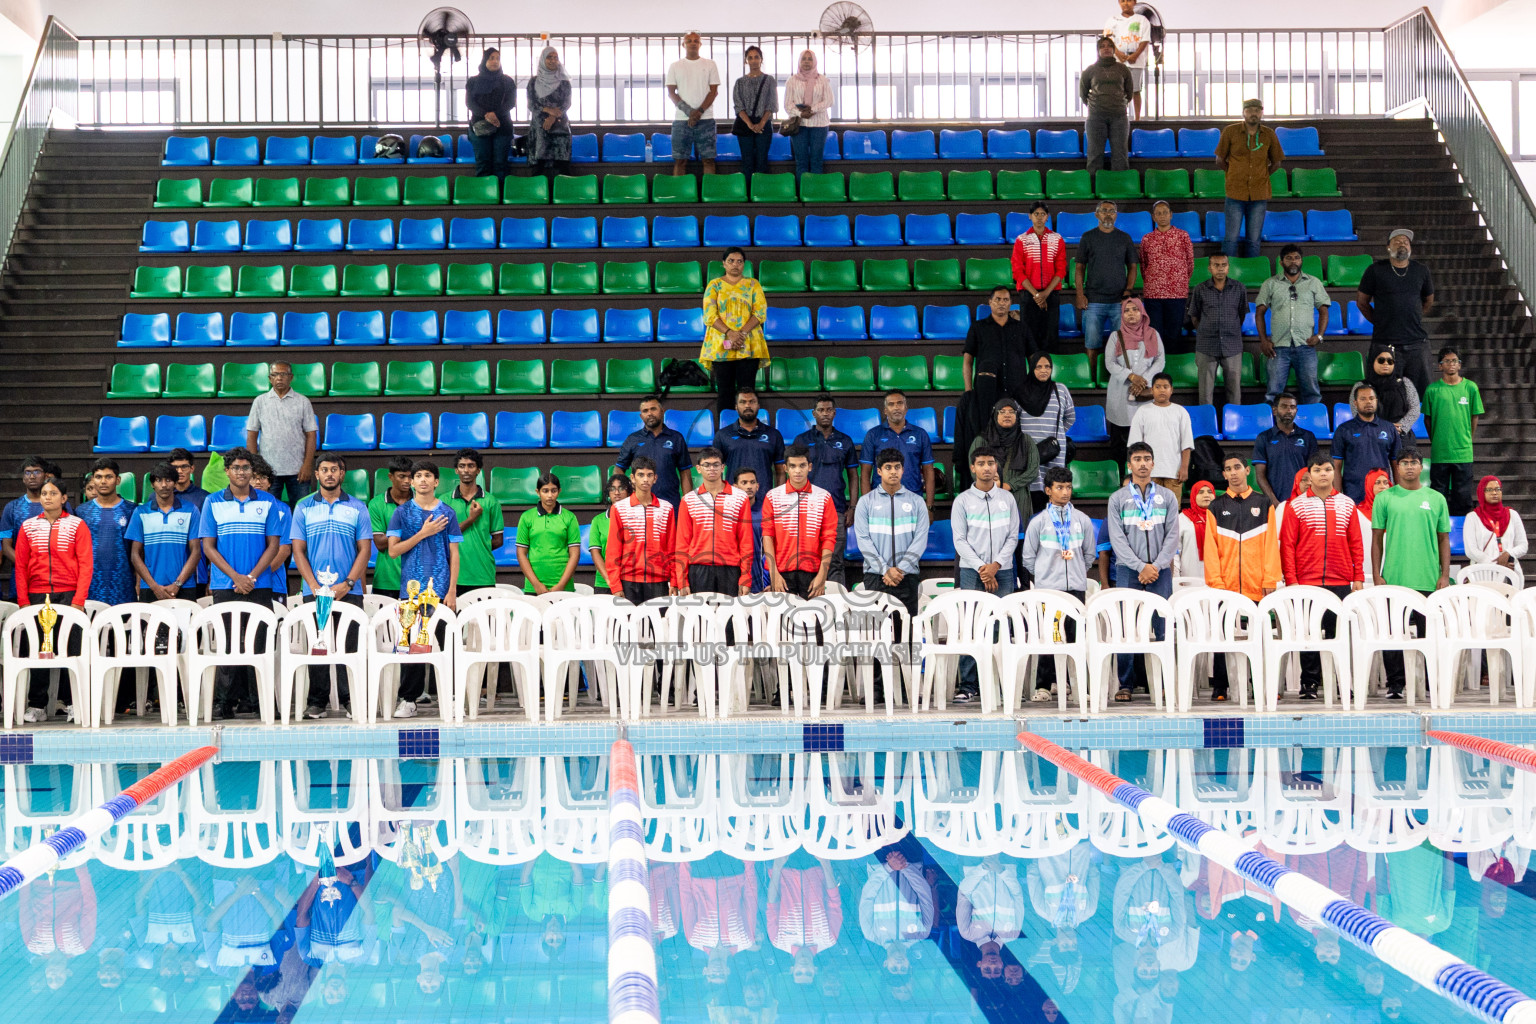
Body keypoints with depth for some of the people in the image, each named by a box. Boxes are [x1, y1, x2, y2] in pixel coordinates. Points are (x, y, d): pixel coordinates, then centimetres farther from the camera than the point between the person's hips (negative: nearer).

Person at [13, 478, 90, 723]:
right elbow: (20, 565, 8)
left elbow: (85, 564, -2)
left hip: (68, 595, -2)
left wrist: (79, 599, -10)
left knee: (70, 648, -5)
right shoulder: (28, 526, 10)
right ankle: (37, 706, 8)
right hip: (37, 596, 2)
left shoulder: (77, 525, 3)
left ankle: (73, 703, 1)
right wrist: (23, 600, 0)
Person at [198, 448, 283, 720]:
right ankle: (225, 702, 1)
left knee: (258, 643, -1)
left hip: (259, 586, 1)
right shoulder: (213, 503, 6)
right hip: (225, 586, -1)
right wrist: (236, 577, -8)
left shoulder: (267, 502, 8)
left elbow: (273, 544, 5)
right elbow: (208, 547, 3)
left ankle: (255, 700, 4)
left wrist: (252, 576, -8)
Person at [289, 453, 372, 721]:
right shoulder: (304, 508, 8)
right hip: (314, 591, 1)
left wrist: (347, 584, -8)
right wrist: (315, 587, -7)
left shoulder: (357, 508, 7)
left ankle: (351, 698, 4)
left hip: (349, 591, 0)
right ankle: (317, 701, 7)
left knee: (349, 645, -2)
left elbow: (365, 550, 3)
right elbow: (298, 550, 4)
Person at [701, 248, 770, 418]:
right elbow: (709, 315, -1)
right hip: (721, 345, 0)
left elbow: (760, 313, 2)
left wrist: (742, 333, -13)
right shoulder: (714, 285, 10)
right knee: (725, 391, -3)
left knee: (746, 390, -6)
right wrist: (730, 333, -15)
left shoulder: (753, 284, 12)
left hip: (749, 345, 0)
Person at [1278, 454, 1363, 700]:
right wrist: (1290, 579, -7)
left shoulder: (1347, 504, 11)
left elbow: (1356, 543, 11)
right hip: (1307, 582, -2)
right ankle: (1309, 684, 6)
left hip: (1341, 582, 2)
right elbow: (1287, 544, 0)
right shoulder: (1296, 505, 3)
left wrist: (1359, 577, 5)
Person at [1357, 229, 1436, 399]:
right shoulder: (1376, 270, 1)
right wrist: (1379, 322, 5)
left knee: (1421, 393, 1)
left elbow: (1429, 301, 23)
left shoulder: (1421, 271, 10)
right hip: (1385, 344, -3)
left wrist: (1413, 320, 15)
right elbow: (1361, 301, 8)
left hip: (1417, 342, 3)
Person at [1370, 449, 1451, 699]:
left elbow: (1444, 539, 11)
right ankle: (1395, 684, 9)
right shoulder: (1385, 498, 6)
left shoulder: (1436, 499, 9)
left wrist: (1445, 575, 3)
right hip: (1393, 579, -1)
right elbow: (1377, 538, 6)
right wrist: (1377, 575, -1)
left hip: (1428, 580, 1)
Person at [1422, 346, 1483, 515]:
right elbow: (1427, 419, 8)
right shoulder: (1432, 390, 1)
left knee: (1463, 495, 3)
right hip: (1439, 453, 0)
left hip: (1463, 452, 0)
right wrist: (1435, 442, 6)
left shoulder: (1470, 387, 3)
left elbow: (1474, 417, 10)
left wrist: (1467, 441, 8)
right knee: (1438, 494, 3)